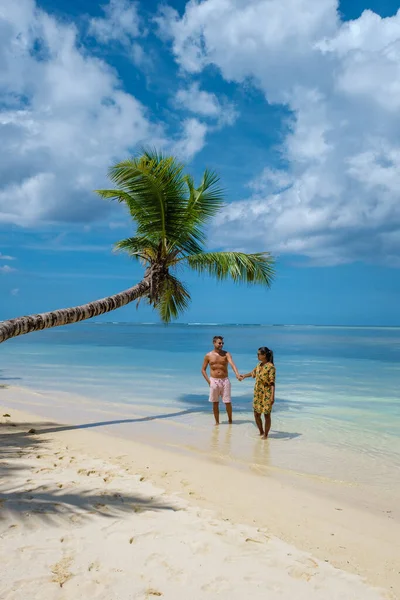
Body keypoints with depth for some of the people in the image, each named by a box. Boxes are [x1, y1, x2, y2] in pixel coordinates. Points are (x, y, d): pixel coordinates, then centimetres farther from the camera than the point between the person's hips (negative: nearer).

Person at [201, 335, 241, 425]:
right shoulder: (208, 356, 1)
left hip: (225, 380, 0)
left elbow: (232, 364, -19)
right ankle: (217, 422, 20)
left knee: (228, 402, 1)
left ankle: (230, 419, 22)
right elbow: (203, 369, 8)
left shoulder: (226, 354, -2)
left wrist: (237, 374, -37)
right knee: (215, 403, 7)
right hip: (214, 381, 0)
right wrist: (208, 381, -4)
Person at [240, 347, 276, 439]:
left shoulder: (270, 367, -17)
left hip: (266, 394, -7)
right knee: (256, 414, 12)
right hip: (258, 393, 7)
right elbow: (253, 372, 27)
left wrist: (272, 396, -29)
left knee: (267, 415, 3)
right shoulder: (259, 365, 6)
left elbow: (272, 383, -22)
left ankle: (265, 435, 17)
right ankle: (261, 432, 31)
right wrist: (244, 376, 42)